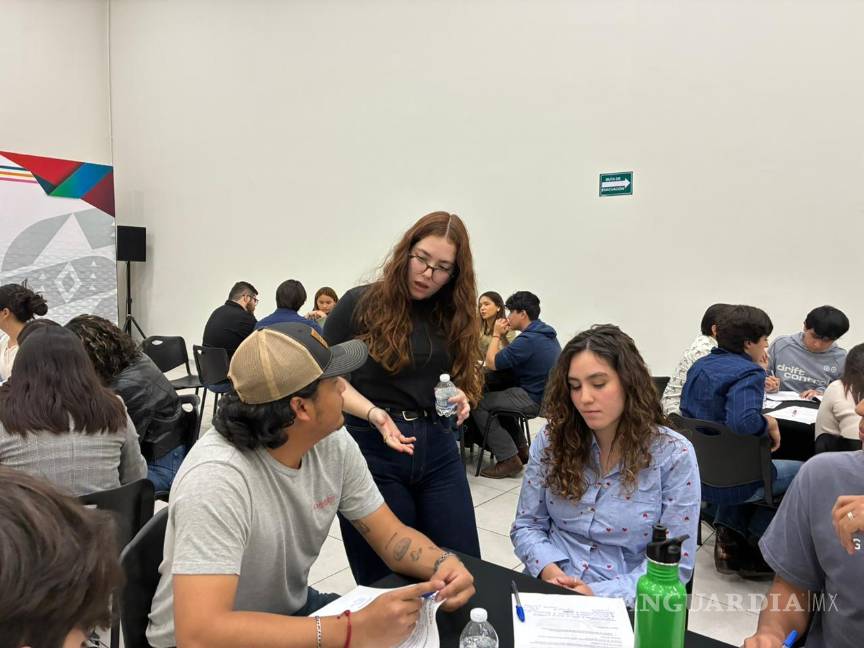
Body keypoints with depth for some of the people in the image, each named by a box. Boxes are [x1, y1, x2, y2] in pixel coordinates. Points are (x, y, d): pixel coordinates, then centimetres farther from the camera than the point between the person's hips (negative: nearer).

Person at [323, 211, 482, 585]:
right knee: (387, 579, 9)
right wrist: (374, 414, -20)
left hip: (437, 448, 4)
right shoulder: (360, 304, -5)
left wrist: (461, 398, -8)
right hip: (371, 448, -3)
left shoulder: (454, 315, 7)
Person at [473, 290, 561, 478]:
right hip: (544, 394, 10)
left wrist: (496, 335, -6)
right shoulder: (546, 332, 9)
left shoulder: (528, 339, -23)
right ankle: (521, 449, 28)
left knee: (478, 404, -6)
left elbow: (491, 363, -18)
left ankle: (508, 460, -4)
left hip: (533, 400, -10)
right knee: (497, 395, 27)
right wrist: (503, 336, 6)